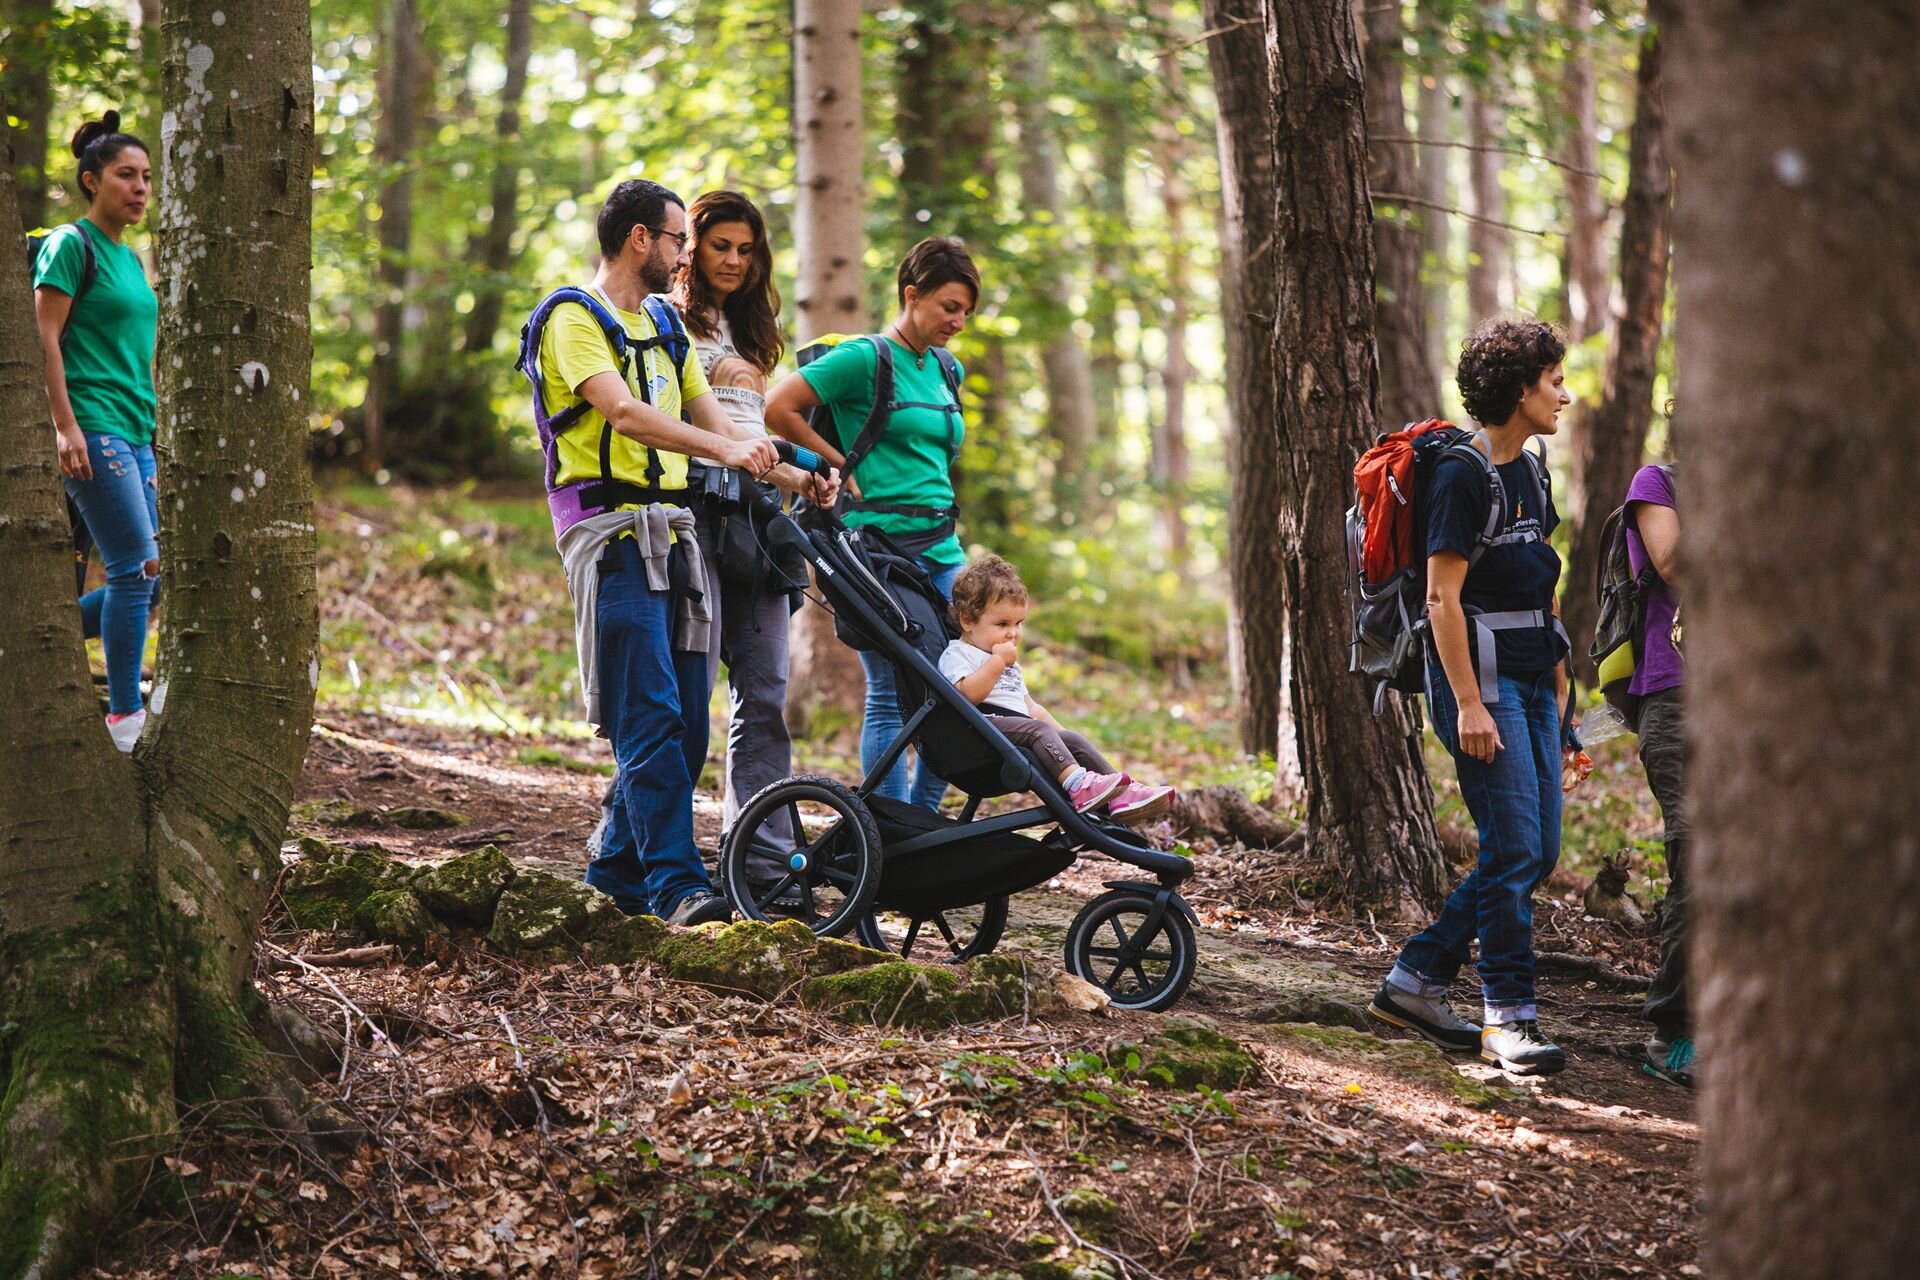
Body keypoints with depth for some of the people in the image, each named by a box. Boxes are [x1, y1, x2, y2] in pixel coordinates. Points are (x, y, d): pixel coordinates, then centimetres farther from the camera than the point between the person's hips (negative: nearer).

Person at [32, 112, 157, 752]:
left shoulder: (130, 259, 18)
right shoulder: (71, 244, -6)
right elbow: (45, 338, -12)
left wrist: (154, 430, 21)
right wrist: (67, 426, -19)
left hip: (134, 435, 9)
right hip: (92, 430, -9)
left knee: (146, 580, 6)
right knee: (137, 571, -11)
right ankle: (125, 718, -4)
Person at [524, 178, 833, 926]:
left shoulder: (663, 325, 23)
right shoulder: (574, 318, -5)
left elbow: (712, 420, 21)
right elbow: (624, 412, -21)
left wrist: (793, 478, 8)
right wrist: (723, 450, -33)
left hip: (672, 534, 8)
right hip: (612, 534, -8)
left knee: (685, 724, 6)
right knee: (650, 718, -14)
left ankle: (619, 868, 17)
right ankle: (676, 885, -18)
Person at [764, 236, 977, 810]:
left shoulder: (947, 370, 16)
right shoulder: (865, 358, -7)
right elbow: (776, 409, -11)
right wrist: (844, 465, -5)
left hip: (942, 548, 7)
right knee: (891, 694, -5)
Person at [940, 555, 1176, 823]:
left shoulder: (1009, 662, 33)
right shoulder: (957, 655, 2)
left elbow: (1030, 706, 34)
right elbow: (968, 694, -18)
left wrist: (1061, 733, 24)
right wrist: (997, 662, -14)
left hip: (1017, 725, 9)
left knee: (1072, 740, -8)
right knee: (1037, 730, -31)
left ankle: (1123, 793, -18)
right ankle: (1077, 784, -48)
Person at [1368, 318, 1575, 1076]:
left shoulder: (1530, 473, 16)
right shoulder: (1464, 474, -12)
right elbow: (1443, 597, -15)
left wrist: (1559, 675, 18)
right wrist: (1469, 704, -20)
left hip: (1531, 679, 9)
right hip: (1481, 676, -9)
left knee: (1537, 851, 7)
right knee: (1513, 847, -10)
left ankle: (1414, 982, 15)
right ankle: (1508, 1020, -2)